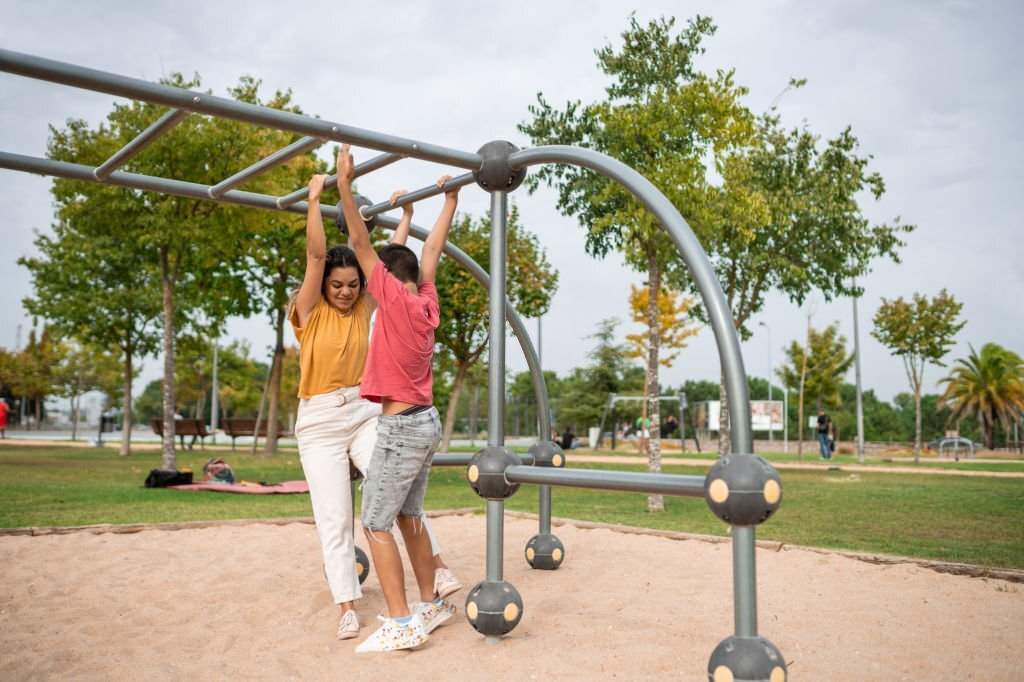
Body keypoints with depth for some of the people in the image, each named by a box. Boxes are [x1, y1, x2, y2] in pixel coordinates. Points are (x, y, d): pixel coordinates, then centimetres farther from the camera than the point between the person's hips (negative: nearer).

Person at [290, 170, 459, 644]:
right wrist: (314, 197, -12)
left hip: (366, 412, 3)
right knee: (333, 518, -1)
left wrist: (405, 214, 14)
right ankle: (347, 607, 4)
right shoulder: (309, 313, -4)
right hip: (319, 422, -2)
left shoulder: (365, 309, 5)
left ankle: (438, 567, -9)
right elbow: (315, 253, -12)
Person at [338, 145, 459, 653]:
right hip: (425, 421, 9)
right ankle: (431, 605, 25)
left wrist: (344, 184, -14)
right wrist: (449, 201, 28)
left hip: (401, 426, -9)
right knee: (408, 518, 17)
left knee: (376, 525, -3)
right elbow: (431, 251, 19)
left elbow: (361, 243, -14)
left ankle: (401, 624, -4)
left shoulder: (395, 298, -12)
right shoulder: (427, 302, 7)